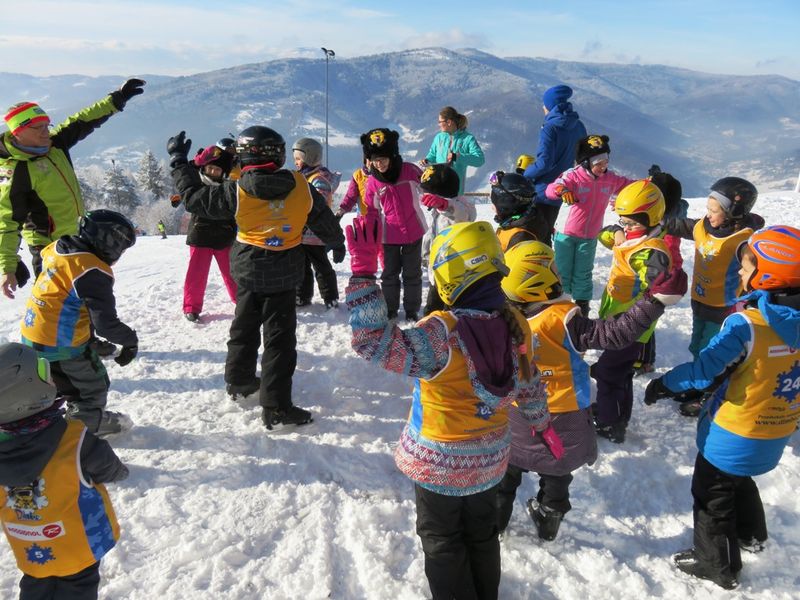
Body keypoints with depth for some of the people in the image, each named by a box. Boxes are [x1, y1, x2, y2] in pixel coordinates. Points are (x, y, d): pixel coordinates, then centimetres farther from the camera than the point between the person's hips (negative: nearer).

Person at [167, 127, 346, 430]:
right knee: (279, 337, 1)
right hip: (283, 276, -2)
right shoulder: (301, 186, -8)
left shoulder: (235, 192, -11)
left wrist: (178, 160, 12)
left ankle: (239, 382, 39)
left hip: (248, 272, 2)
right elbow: (324, 220, 5)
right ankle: (275, 407, 0)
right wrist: (337, 243, 25)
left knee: (244, 328, 22)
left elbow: (193, 196, -1)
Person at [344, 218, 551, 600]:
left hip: (439, 462, -6)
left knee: (442, 540, 19)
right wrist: (541, 422, 22)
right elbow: (528, 385, 2)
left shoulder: (442, 333, -33)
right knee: (482, 531, 28)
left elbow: (375, 342, -38)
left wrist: (363, 273, -38)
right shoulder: (516, 325, -11)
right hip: (490, 459, 6)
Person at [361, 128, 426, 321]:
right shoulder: (372, 182, -8)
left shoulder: (409, 171, -12)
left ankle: (412, 310, 26)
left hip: (413, 232, 0)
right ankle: (390, 309, 29)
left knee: (412, 273, 11)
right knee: (389, 273, 12)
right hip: (389, 235, 1)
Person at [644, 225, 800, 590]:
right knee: (740, 481, 33)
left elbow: (704, 369, -25)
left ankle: (718, 565, 30)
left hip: (734, 437, -7)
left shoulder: (745, 325, -29)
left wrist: (663, 385, -10)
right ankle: (751, 535, 53)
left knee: (713, 496, 14)